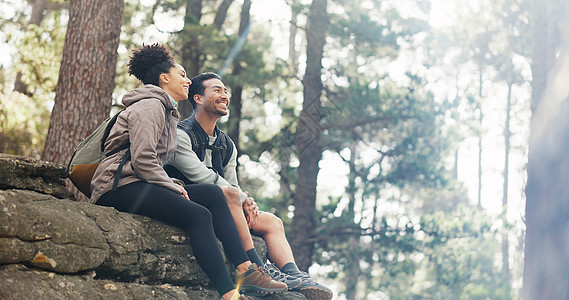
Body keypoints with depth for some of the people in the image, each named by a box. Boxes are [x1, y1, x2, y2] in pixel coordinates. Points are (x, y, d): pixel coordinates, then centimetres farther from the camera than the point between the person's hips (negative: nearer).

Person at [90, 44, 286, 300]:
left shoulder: (167, 112, 28)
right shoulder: (150, 105, -4)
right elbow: (142, 159, -16)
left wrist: (174, 186, 5)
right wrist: (174, 188, -10)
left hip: (141, 184, 10)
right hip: (118, 186, -10)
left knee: (213, 194, -1)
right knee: (199, 215, -25)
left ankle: (245, 270, -8)